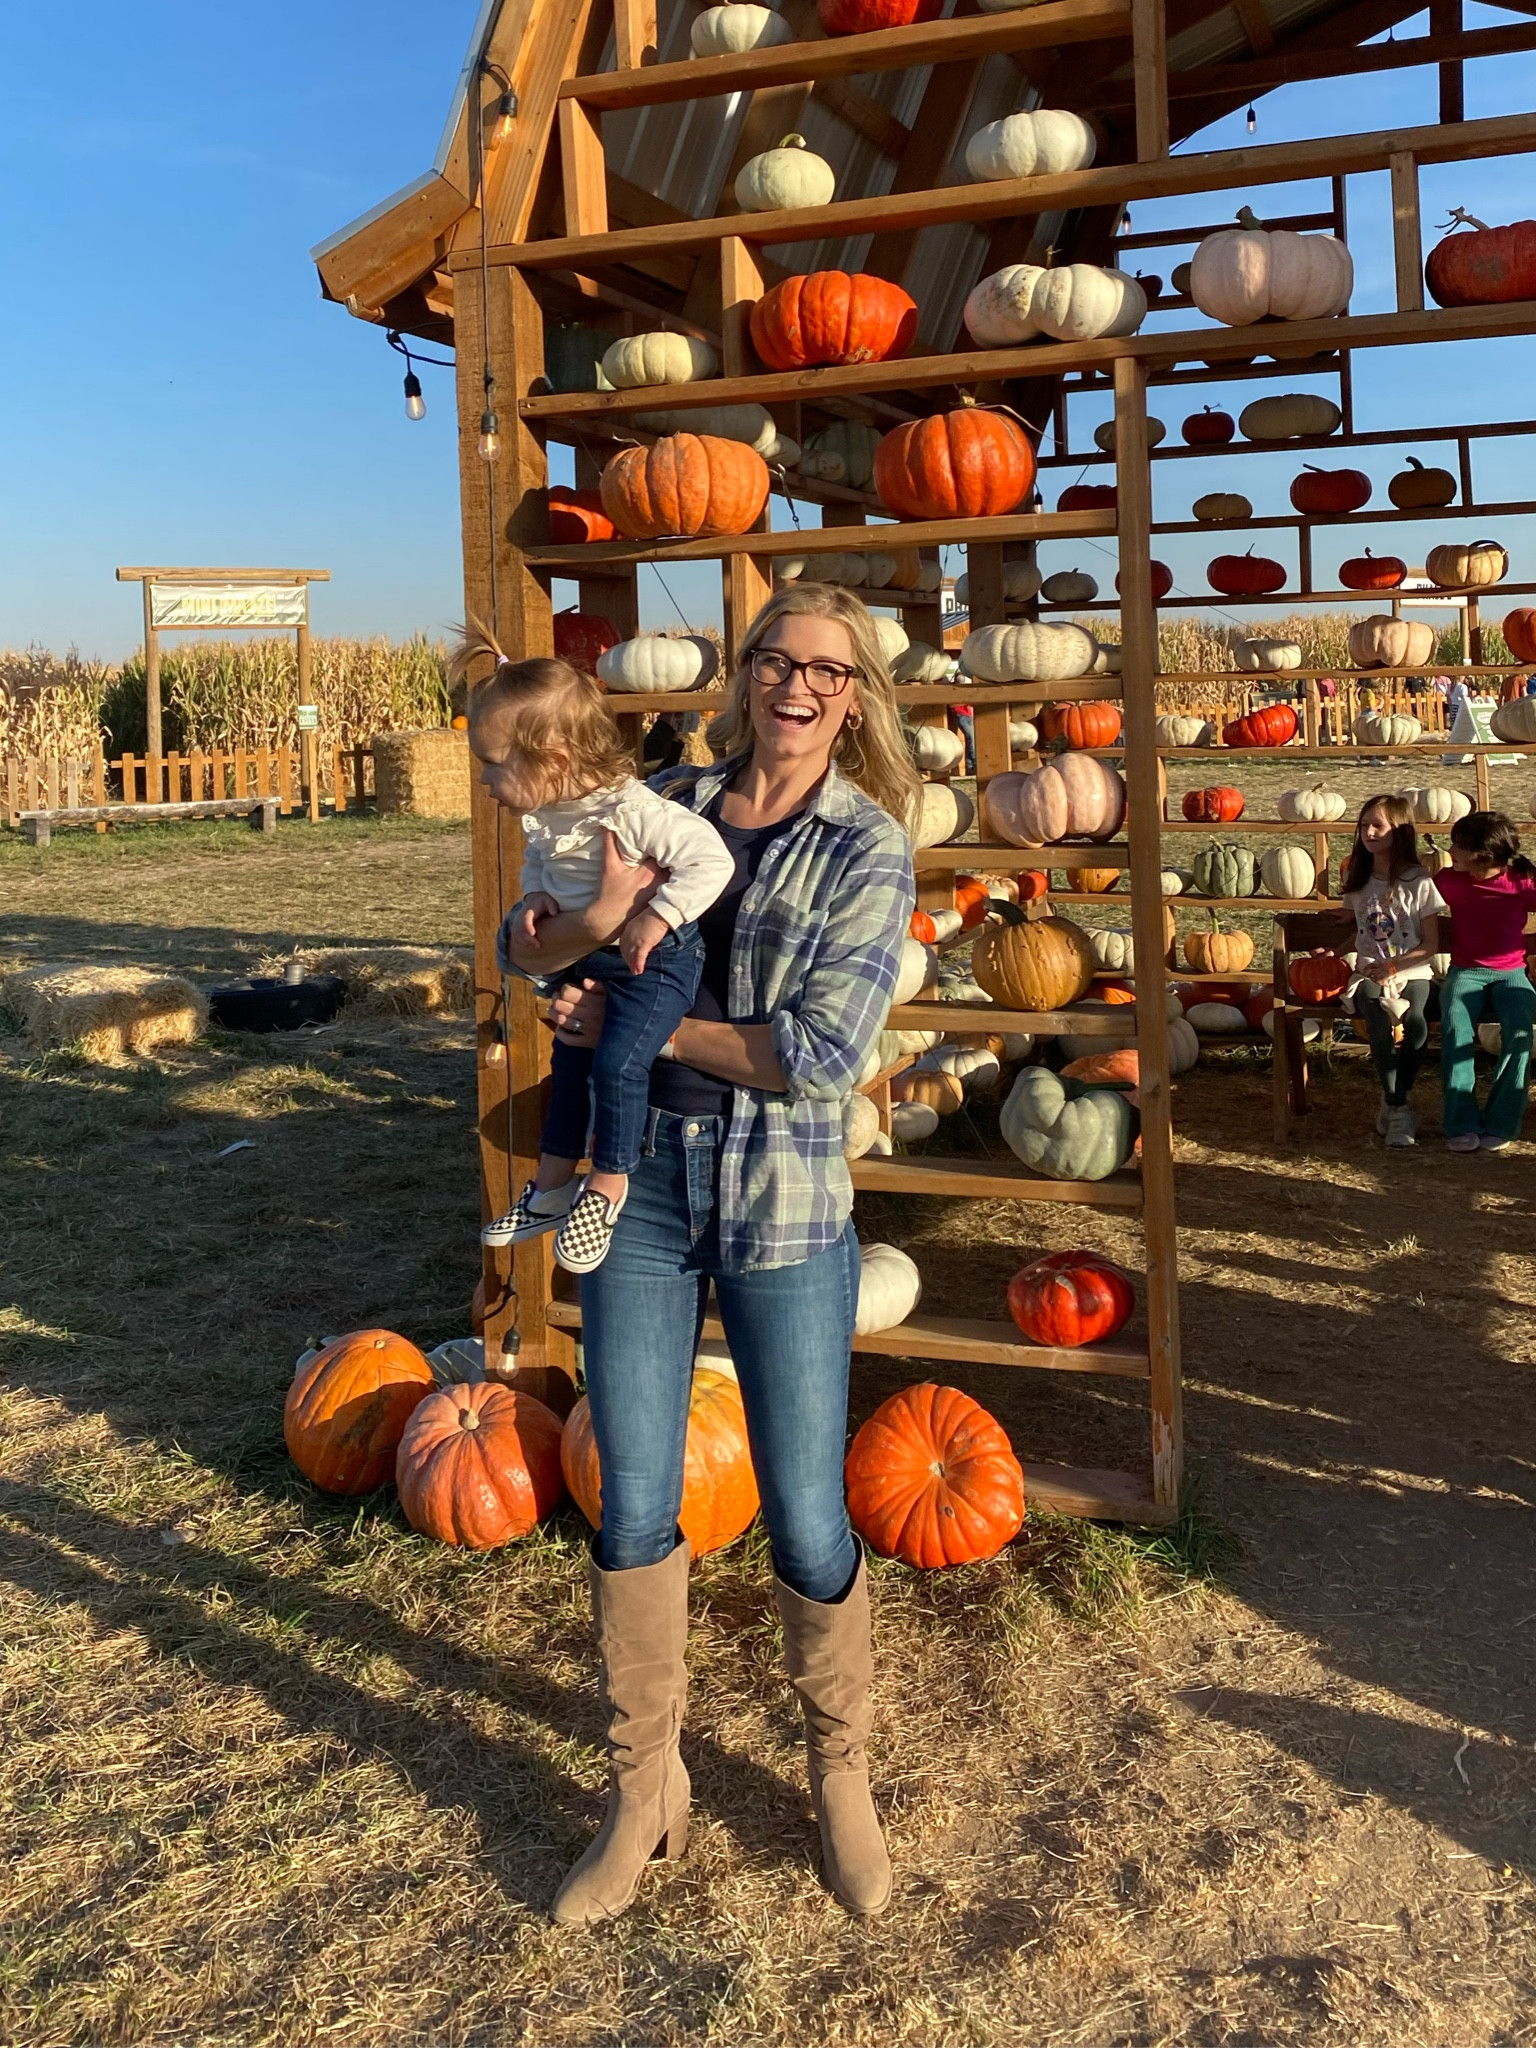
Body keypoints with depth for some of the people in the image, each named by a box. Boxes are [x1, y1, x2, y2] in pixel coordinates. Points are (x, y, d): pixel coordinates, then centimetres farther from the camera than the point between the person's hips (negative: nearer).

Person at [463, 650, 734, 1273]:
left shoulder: (632, 811, -30)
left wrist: (658, 918, -36)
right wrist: (533, 899, -5)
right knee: (570, 1058, 16)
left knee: (619, 1061, -18)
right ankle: (553, 1185, 32)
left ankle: (607, 1186, 4)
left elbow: (711, 859, -31)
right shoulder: (543, 814, -5)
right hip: (588, 958, 9)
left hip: (654, 962, -9)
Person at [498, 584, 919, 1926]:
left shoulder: (868, 848, -5)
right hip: (641, 1191, 3)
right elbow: (526, 951, 7)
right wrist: (600, 919, -16)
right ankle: (646, 1793, 30)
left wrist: (633, 1021, -12)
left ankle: (842, 1775, 33)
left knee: (807, 1523, 5)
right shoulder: (668, 806, 5)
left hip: (785, 1210, -3)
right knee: (634, 1512, 9)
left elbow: (822, 1051, -16)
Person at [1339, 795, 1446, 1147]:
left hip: (1411, 973, -2)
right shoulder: (1357, 880, 10)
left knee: (1416, 1024, -33)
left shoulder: (1419, 883, -2)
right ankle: (1399, 1109, -20)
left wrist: (1392, 967, -11)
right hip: (1368, 973, 2)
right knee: (1379, 1024, -32)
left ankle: (1393, 1104, -13)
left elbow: (1430, 945, -2)